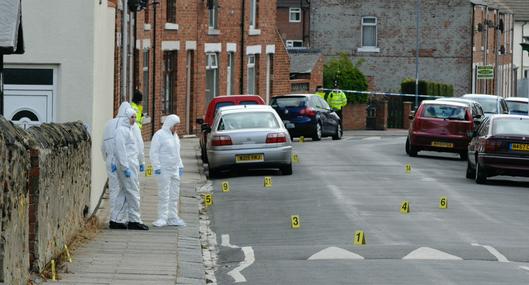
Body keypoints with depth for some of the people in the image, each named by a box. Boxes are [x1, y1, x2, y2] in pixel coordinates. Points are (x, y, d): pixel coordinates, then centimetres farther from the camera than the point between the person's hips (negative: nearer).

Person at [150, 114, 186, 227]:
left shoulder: (175, 135, 16)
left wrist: (180, 166, 19)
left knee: (174, 195, 9)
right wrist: (157, 167, -18)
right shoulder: (159, 135, -10)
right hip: (164, 170, -8)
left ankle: (172, 218, 14)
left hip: (174, 170, 8)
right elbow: (154, 152, -13)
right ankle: (162, 218, -5)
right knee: (164, 195, -8)